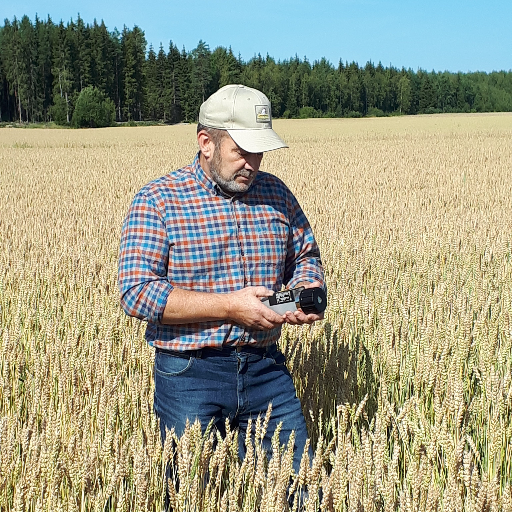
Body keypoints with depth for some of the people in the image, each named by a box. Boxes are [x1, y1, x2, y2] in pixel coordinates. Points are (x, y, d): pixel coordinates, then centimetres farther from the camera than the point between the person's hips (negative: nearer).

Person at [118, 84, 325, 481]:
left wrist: (307, 290, -6)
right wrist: (229, 306, -21)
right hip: (190, 375, -4)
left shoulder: (276, 193, 6)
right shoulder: (157, 201, -9)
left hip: (267, 370, 4)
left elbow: (306, 256, 18)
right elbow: (136, 292, -16)